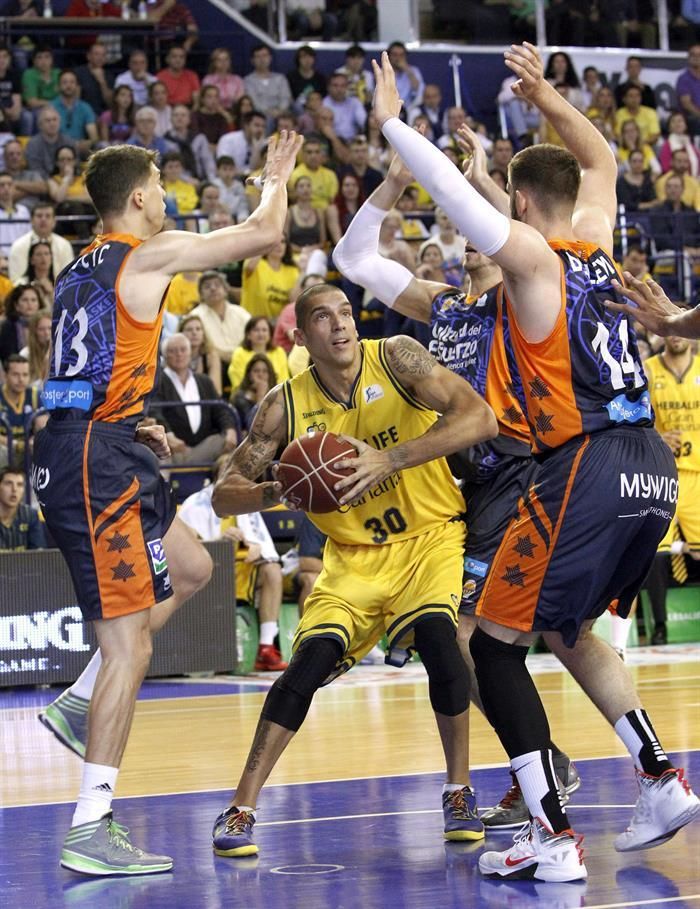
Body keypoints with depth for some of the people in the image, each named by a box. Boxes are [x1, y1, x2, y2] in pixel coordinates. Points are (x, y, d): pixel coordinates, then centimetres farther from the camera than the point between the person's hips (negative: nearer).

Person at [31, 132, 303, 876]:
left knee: (191, 570, 25)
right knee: (129, 642, -10)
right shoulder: (150, 253, -6)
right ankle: (90, 830, -12)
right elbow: (263, 233, 0)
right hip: (96, 458, -10)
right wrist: (276, 178, 18)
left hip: (71, 449, 10)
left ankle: (79, 705, 19)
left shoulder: (81, 269, 19)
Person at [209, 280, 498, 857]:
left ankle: (460, 791, -8)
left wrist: (389, 459, -36)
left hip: (430, 535, -2)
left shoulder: (396, 358, -16)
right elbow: (224, 494, -6)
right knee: (312, 659, -17)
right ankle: (241, 809, -6)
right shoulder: (288, 406, -9)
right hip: (354, 554, 2)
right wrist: (276, 493, -29)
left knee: (437, 635, -27)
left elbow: (480, 420, -28)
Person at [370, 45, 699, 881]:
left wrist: (390, 124, 2)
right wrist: (546, 99, 36)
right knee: (568, 629, 27)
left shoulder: (530, 252, -3)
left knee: (494, 645, 1)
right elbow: (601, 160, 35)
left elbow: (453, 190, -10)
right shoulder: (593, 242, 16)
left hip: (587, 470, -8)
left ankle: (554, 838, -6)